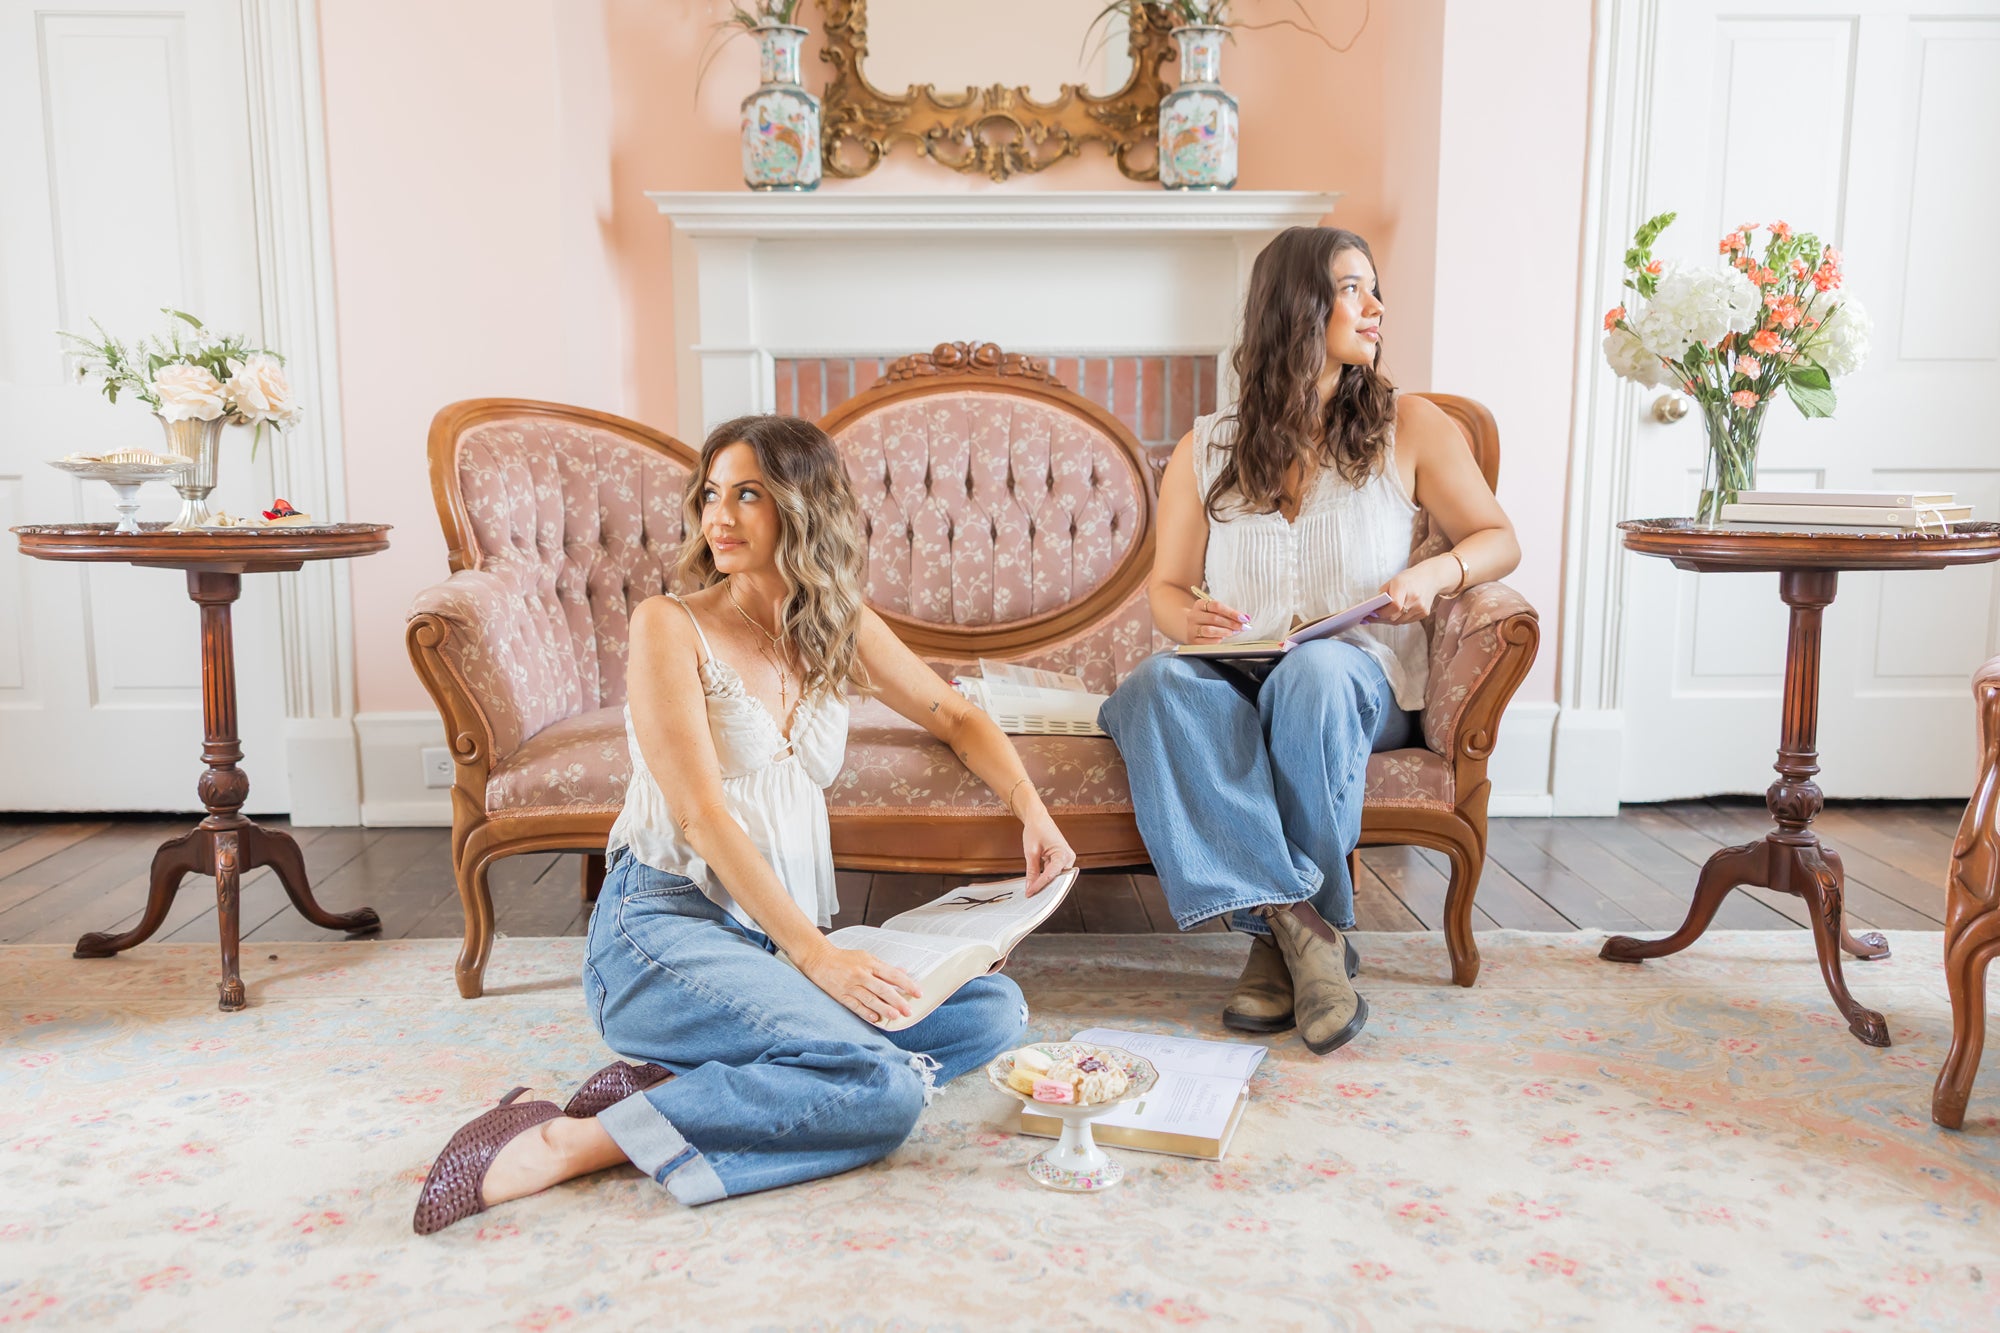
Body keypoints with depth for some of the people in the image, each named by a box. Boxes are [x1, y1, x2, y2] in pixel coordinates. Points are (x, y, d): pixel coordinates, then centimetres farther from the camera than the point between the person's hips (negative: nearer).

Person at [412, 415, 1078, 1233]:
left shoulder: (840, 628, 12)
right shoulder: (670, 626, -5)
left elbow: (956, 719, 24)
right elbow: (701, 815, -13)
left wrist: (1030, 807, 4)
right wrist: (814, 956, -21)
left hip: (775, 945, 7)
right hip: (662, 930, -7)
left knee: (996, 1010, -11)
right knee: (884, 1090, -26)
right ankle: (574, 1143, -21)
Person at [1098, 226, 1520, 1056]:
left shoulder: (1412, 430, 11)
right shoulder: (1205, 451, 12)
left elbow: (1498, 540, 13)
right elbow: (1165, 588, 13)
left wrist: (1438, 573, -10)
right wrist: (1190, 618, -12)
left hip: (1360, 680, -1)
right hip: (1235, 677, 1)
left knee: (1314, 672, -37)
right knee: (1161, 684, -33)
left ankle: (1281, 937, -25)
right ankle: (1299, 925, -36)